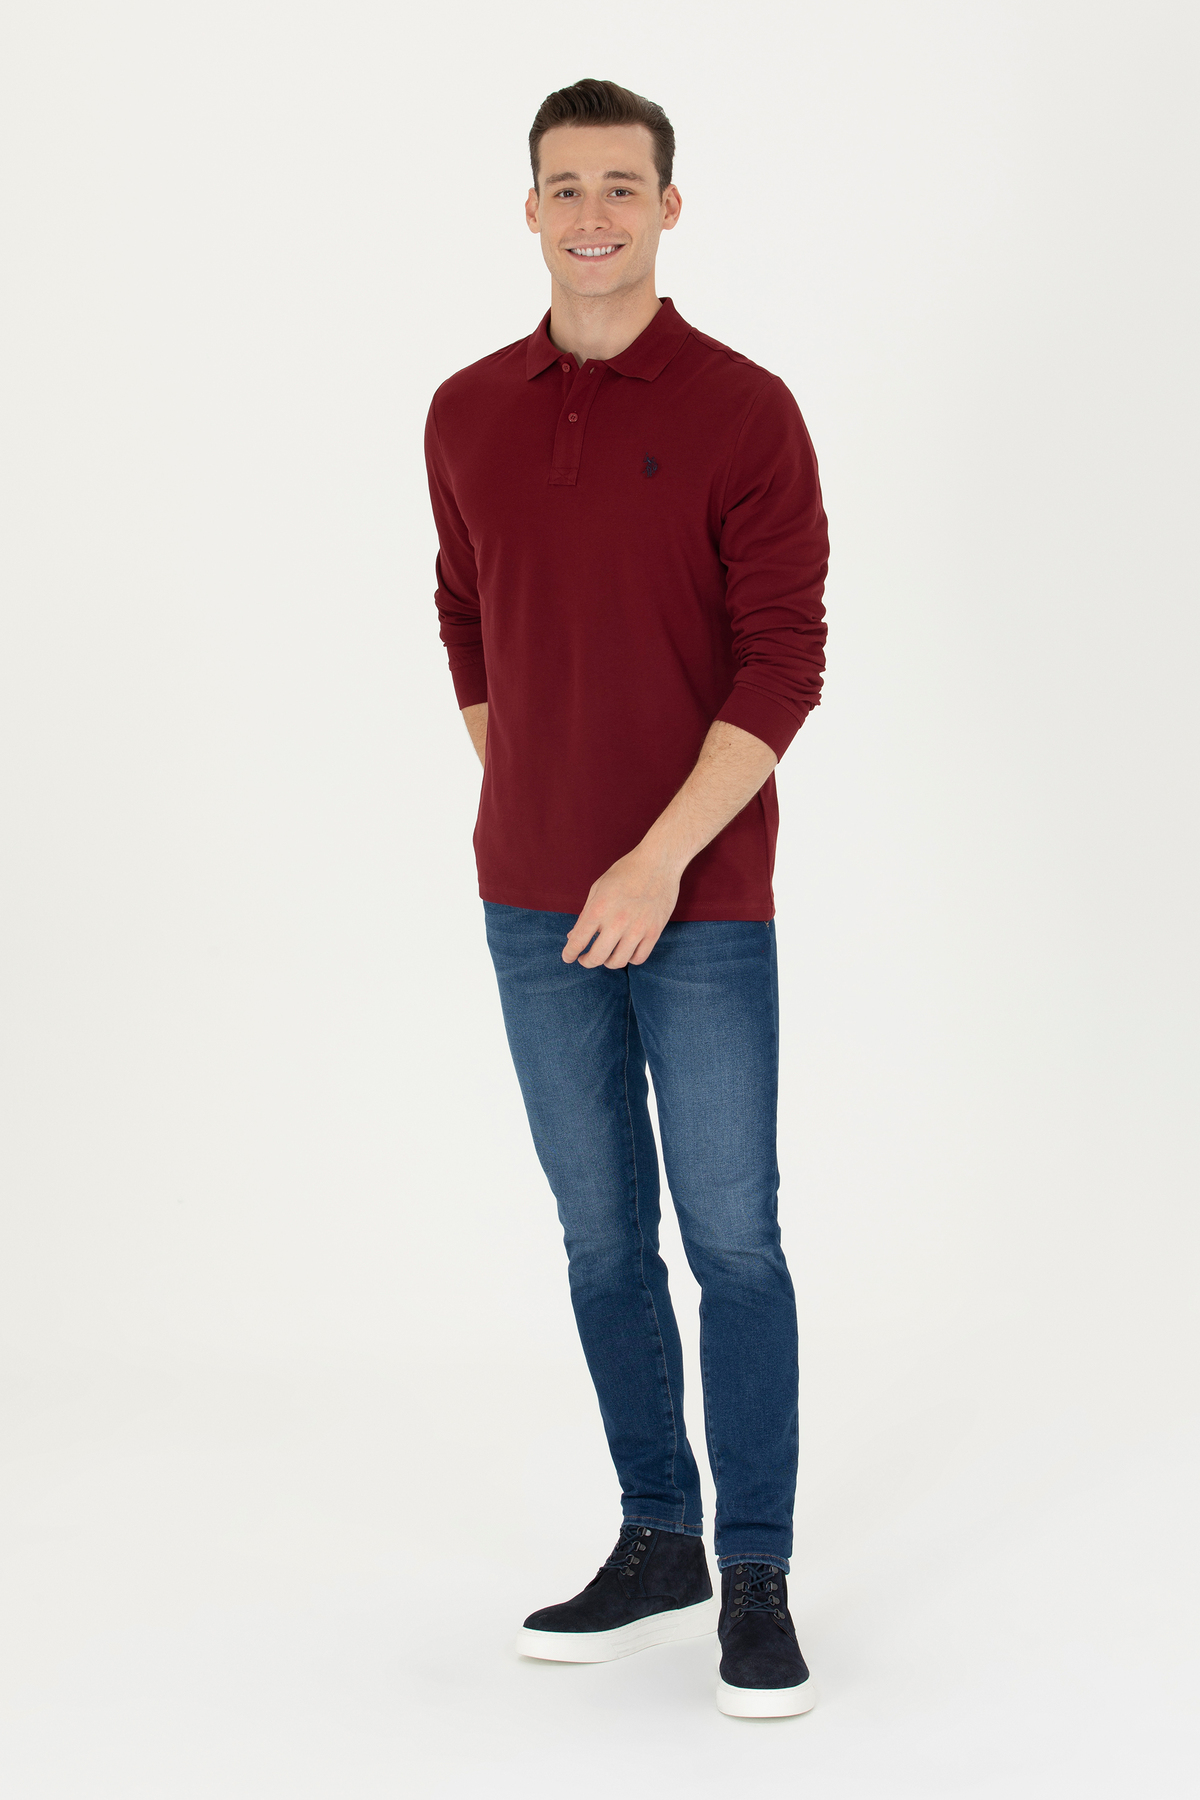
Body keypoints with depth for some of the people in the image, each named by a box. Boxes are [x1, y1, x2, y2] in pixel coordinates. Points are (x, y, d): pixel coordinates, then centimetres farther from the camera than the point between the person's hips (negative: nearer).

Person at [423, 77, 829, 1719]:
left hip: (699, 898, -4)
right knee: (603, 1233, 11)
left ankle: (757, 1580, 11)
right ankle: (657, 1545, 24)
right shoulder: (469, 415, 6)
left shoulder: (744, 411, -8)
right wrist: (524, 819, 14)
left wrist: (661, 858, -19)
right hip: (535, 903, 4)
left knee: (732, 1237, 0)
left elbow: (786, 661, -12)